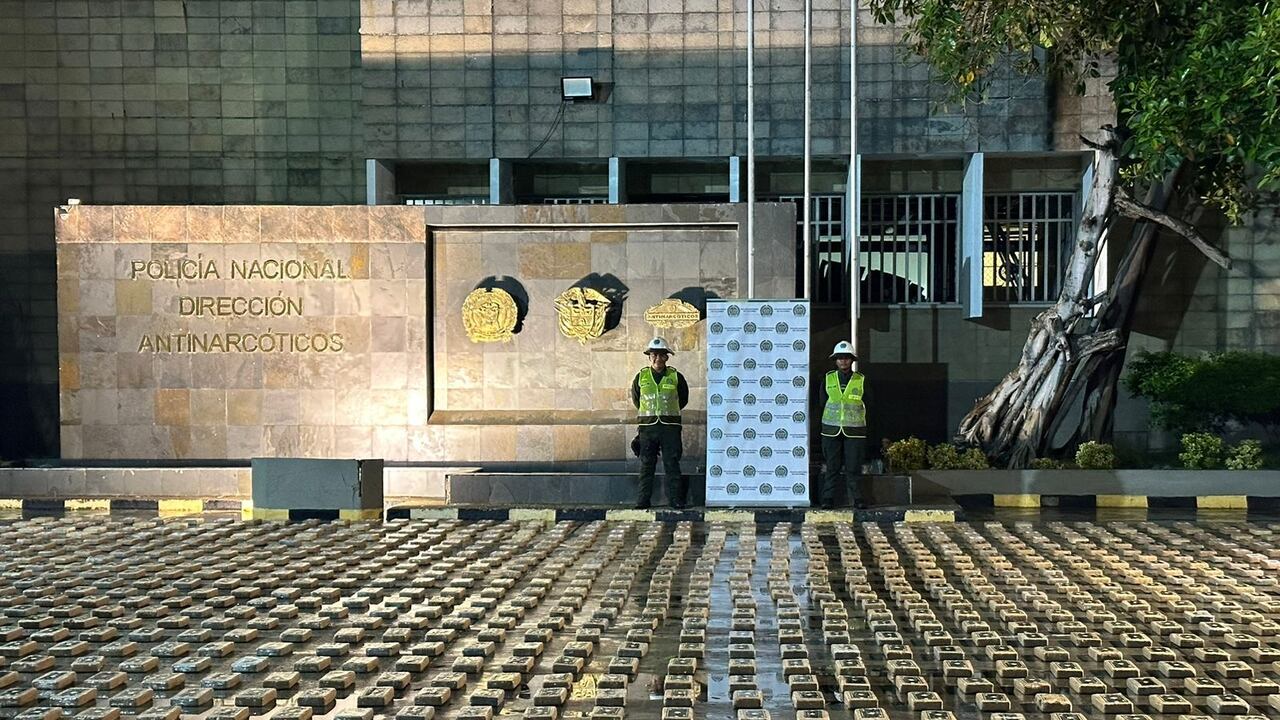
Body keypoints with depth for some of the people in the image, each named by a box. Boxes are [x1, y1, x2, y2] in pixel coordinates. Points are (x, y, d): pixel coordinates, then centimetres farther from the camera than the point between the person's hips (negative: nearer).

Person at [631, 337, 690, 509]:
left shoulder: (676, 377, 2)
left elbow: (683, 399, 16)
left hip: (670, 426, -1)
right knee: (646, 465, 4)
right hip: (647, 426, 1)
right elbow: (635, 399, 20)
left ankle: (676, 500, 2)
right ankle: (643, 500, 8)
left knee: (672, 464, -1)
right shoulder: (641, 377, 5)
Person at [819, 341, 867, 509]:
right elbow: (822, 402, 14)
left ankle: (856, 499, 4)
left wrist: (854, 416, 8)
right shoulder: (828, 379, 6)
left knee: (853, 467, -2)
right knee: (832, 467, 1)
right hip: (831, 430, 1)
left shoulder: (861, 381, 2)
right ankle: (828, 499, 5)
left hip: (854, 430, -1)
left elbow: (867, 405, 10)